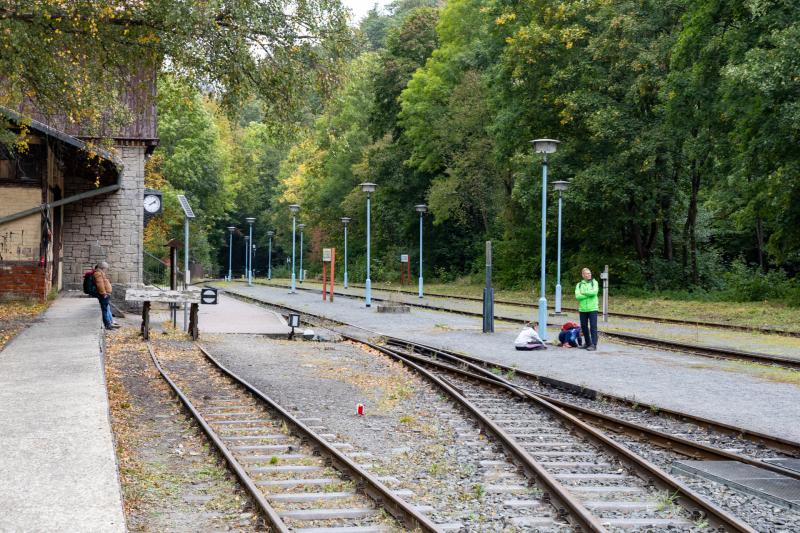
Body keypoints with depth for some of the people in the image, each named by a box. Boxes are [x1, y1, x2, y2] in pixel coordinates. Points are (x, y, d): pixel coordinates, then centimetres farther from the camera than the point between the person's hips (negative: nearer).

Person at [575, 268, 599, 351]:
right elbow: (577, 295, -6)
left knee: (593, 326, -8)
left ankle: (593, 345, -9)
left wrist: (584, 293, -7)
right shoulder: (579, 285, 10)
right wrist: (589, 294, -13)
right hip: (582, 309, 4)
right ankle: (588, 343, 21)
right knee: (584, 326, 8)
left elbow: (595, 291, -15)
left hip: (592, 309, -4)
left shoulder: (594, 283, 4)